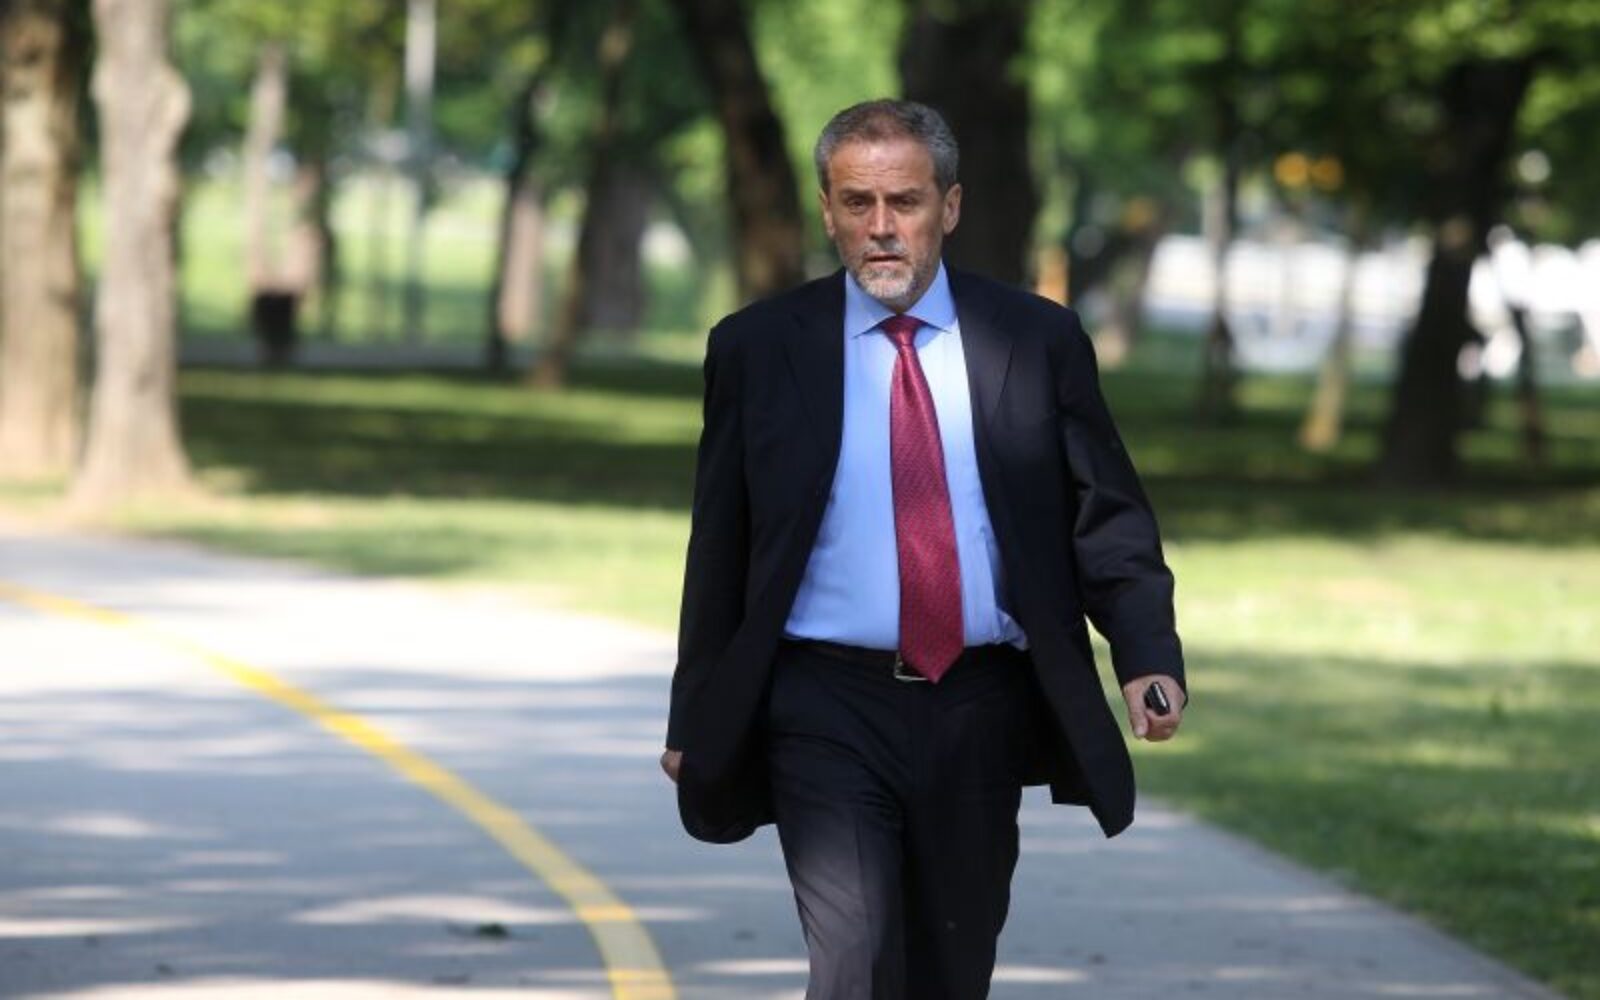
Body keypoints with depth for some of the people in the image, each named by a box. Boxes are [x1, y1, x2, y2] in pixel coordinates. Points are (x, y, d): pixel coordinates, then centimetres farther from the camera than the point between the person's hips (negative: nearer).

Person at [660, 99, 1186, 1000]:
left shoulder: (1037, 341, 4)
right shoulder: (758, 349, 2)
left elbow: (1107, 517, 4)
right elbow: (720, 545, 7)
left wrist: (1148, 656, -12)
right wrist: (695, 720, 8)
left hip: (981, 717, 2)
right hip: (827, 712, -2)